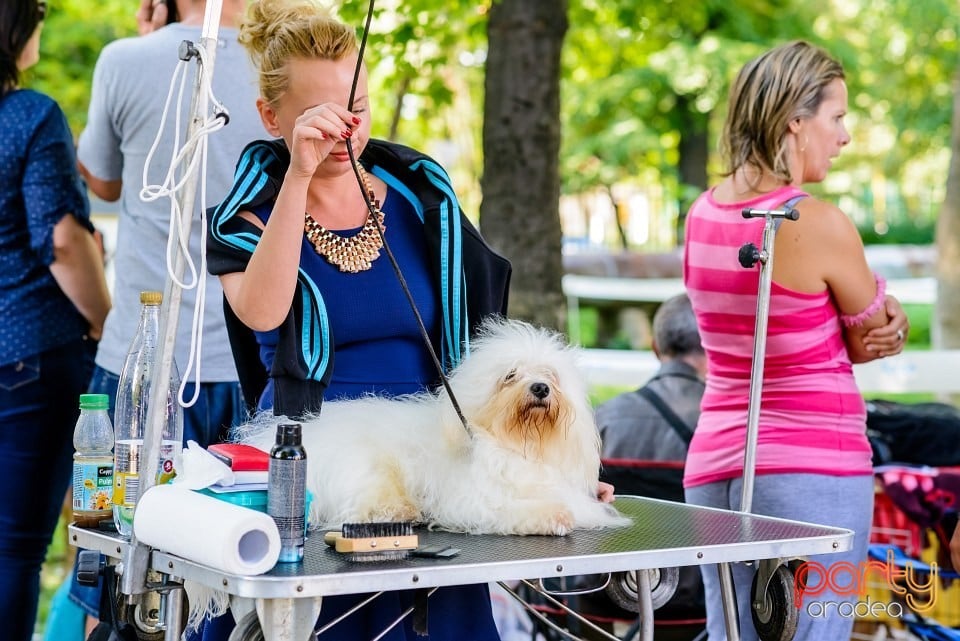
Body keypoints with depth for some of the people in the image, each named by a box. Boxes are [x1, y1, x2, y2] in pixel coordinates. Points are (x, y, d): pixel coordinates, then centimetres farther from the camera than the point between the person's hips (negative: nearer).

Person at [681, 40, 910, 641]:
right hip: (813, 467, -7)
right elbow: (874, 335, -1)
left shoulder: (702, 214, 6)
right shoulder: (819, 223, -15)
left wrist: (877, 327, 1)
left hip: (715, 463, 7)